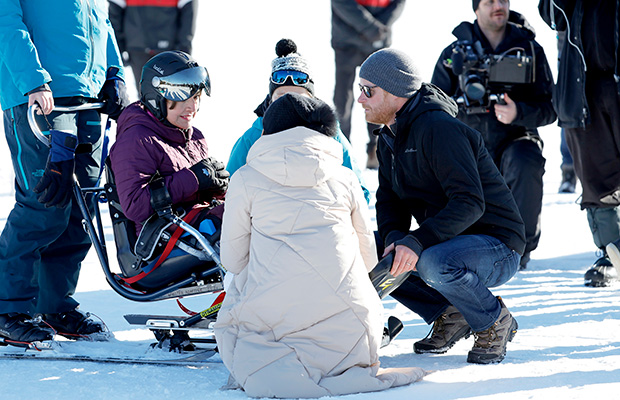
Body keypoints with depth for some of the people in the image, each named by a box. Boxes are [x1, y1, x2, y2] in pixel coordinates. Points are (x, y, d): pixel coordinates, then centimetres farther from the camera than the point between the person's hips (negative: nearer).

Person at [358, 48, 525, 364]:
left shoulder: (438, 127, -22)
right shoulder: (390, 140, 8)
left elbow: (470, 203, -30)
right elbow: (390, 204, 7)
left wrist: (417, 242, -40)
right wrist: (395, 238, -16)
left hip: (497, 248, -9)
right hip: (445, 244, 9)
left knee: (433, 262, -39)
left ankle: (495, 323, -10)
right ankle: (448, 315, 4)